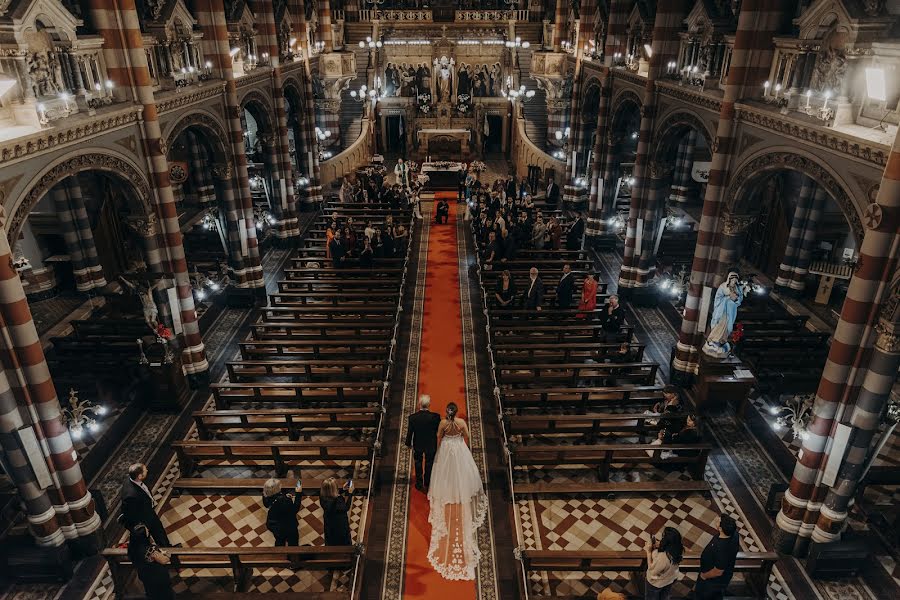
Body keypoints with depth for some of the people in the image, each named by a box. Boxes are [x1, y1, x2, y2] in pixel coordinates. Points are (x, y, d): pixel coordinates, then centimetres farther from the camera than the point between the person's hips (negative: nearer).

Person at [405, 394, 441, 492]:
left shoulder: (412, 417, -26)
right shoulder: (435, 417, -28)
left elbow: (409, 432, -13)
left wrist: (408, 444, 5)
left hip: (417, 445, 0)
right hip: (431, 445, 0)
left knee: (418, 464, 24)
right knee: (429, 464, 23)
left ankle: (419, 485, 38)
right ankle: (428, 484, 41)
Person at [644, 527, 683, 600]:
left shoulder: (662, 557, -47)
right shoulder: (678, 549, -26)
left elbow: (652, 571, -28)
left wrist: (648, 551, -28)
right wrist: (659, 546, -14)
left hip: (656, 583, -5)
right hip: (670, 579, 5)